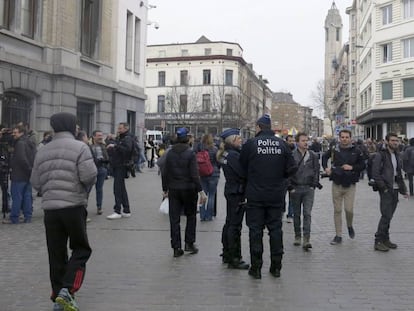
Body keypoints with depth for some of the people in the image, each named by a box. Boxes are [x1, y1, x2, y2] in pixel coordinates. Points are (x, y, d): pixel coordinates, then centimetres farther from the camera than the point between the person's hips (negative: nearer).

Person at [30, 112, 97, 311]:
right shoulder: (79, 147, -6)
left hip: (50, 208, 5)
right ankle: (67, 289, -9)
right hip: (74, 206, -4)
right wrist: (84, 188, 6)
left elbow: (35, 183, 10)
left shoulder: (42, 151, 9)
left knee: (56, 254, 12)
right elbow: (89, 176, -15)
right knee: (81, 249, 7)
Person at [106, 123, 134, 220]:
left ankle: (117, 211, -5)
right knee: (122, 189, 13)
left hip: (121, 167, -10)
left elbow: (127, 149, -28)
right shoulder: (119, 138, 19)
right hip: (117, 166, 10)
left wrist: (115, 146, -28)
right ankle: (126, 211, 20)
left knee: (117, 189, -9)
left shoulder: (128, 138, -9)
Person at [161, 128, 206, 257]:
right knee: (191, 216, 16)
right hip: (188, 189, -3)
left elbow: (164, 173, 5)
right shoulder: (190, 153, -10)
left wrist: (165, 189, 14)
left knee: (174, 219, 6)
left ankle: (176, 248, 7)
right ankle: (189, 243, 14)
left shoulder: (170, 153, 2)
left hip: (173, 189, 3)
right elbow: (194, 174, -14)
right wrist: (201, 191, -11)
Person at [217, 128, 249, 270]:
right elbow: (243, 173, -22)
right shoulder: (233, 155, -18)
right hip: (237, 193, -10)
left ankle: (227, 255, 27)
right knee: (235, 226, -5)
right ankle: (234, 259, 0)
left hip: (230, 190, 10)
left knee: (229, 223, 17)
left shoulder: (225, 154, 11)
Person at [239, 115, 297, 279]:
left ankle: (256, 267, 9)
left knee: (255, 230, 5)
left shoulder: (251, 143, -7)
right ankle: (276, 266, 17)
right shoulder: (282, 144, 0)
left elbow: (242, 167, 1)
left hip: (255, 195, -2)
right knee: (275, 228, 11)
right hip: (277, 195, 3)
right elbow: (292, 168, -1)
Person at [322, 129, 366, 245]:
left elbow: (363, 165, 3)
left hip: (350, 185, -1)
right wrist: (325, 167, 6)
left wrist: (352, 167, -12)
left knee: (349, 209, -8)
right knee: (337, 210, 5)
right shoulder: (334, 149, 1)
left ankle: (350, 226, 26)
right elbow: (324, 157, 19)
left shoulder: (356, 151, -2)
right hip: (336, 184, 2)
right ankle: (338, 236, 14)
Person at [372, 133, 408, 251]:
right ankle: (378, 242, -2)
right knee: (386, 216, -9)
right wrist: (384, 188, -15)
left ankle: (385, 239, 19)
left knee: (389, 216, 11)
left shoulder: (396, 155, 15)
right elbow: (375, 174, -15)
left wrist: (403, 189, 17)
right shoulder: (381, 155, -10)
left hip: (394, 190, 7)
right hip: (386, 190, -7)